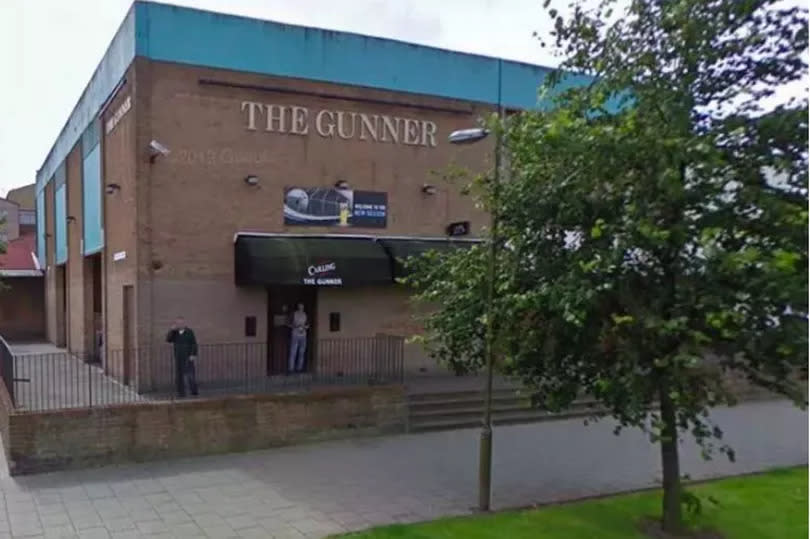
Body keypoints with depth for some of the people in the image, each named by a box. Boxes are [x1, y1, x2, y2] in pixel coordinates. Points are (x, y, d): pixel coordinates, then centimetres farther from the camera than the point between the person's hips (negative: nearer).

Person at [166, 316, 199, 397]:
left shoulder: (189, 332, -2)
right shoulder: (175, 333, 11)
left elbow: (194, 344, -5)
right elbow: (168, 340, -3)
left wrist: (193, 355, -14)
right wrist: (172, 330, -11)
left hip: (188, 357, -4)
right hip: (178, 358, 4)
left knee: (190, 374, -9)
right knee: (179, 375, 3)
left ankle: (194, 391, -2)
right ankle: (181, 393, 7)